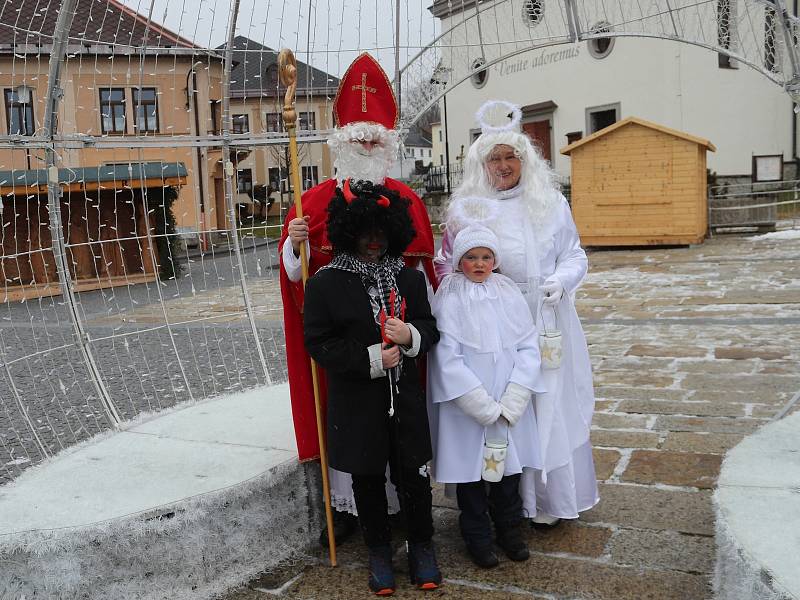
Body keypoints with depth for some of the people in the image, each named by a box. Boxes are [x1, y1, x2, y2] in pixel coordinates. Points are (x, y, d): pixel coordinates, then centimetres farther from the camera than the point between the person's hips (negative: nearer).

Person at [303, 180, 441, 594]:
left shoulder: (409, 278, 3)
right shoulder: (325, 283, -7)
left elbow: (431, 329, 9)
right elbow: (319, 344, -8)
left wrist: (411, 336, -15)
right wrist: (371, 359, -17)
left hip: (405, 397, 2)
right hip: (356, 401, -2)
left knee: (414, 475, 7)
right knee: (368, 479, 12)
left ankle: (421, 546, 29)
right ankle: (378, 551, 30)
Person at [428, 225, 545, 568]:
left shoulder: (509, 294, 3)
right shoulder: (449, 300, -8)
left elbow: (528, 347, -1)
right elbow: (448, 360, -12)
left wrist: (510, 402, -11)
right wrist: (485, 407, -14)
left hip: (511, 407, 3)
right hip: (466, 408, -3)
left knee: (509, 465, 14)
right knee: (471, 468, 9)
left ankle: (509, 528, 36)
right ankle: (477, 537, 28)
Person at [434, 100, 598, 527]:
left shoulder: (550, 203, 8)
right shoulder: (467, 208, 3)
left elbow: (574, 255, 10)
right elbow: (447, 264, 6)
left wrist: (561, 280, -10)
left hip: (546, 319, 2)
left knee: (550, 402, 5)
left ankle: (548, 497, 19)